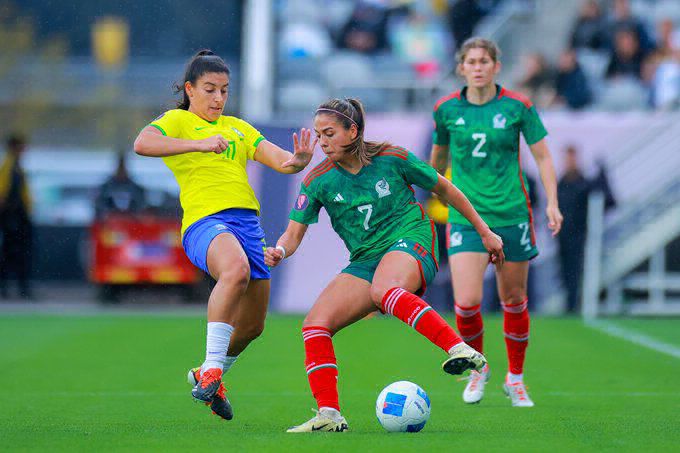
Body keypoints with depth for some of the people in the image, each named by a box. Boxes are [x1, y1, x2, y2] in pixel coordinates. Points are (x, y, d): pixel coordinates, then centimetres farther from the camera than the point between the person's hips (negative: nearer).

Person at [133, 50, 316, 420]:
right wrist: (198, 144, -20)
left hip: (249, 221, 7)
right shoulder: (178, 120, 8)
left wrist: (297, 161, -8)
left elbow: (277, 159, 16)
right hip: (205, 220, -7)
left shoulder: (238, 127, 26)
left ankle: (209, 378, 37)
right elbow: (142, 144, -13)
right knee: (236, 268, -39)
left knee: (251, 325, 10)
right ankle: (212, 368, -35)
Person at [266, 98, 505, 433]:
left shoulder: (392, 159, -5)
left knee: (383, 289, -40)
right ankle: (329, 415, -16)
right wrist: (279, 251, -24)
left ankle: (460, 349, -48)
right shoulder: (318, 181, 2)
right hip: (365, 261, 5)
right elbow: (294, 233, 1)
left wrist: (484, 232, 13)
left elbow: (444, 189, 7)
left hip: (410, 241, -5)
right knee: (314, 324, -15)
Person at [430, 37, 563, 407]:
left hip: (512, 214, 0)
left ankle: (515, 378, 29)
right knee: (467, 302, -13)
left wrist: (552, 202, -7)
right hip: (466, 217, 0)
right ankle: (476, 367, 15)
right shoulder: (447, 109, 0)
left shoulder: (518, 107, -3)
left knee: (514, 300, 8)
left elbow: (542, 156, 2)